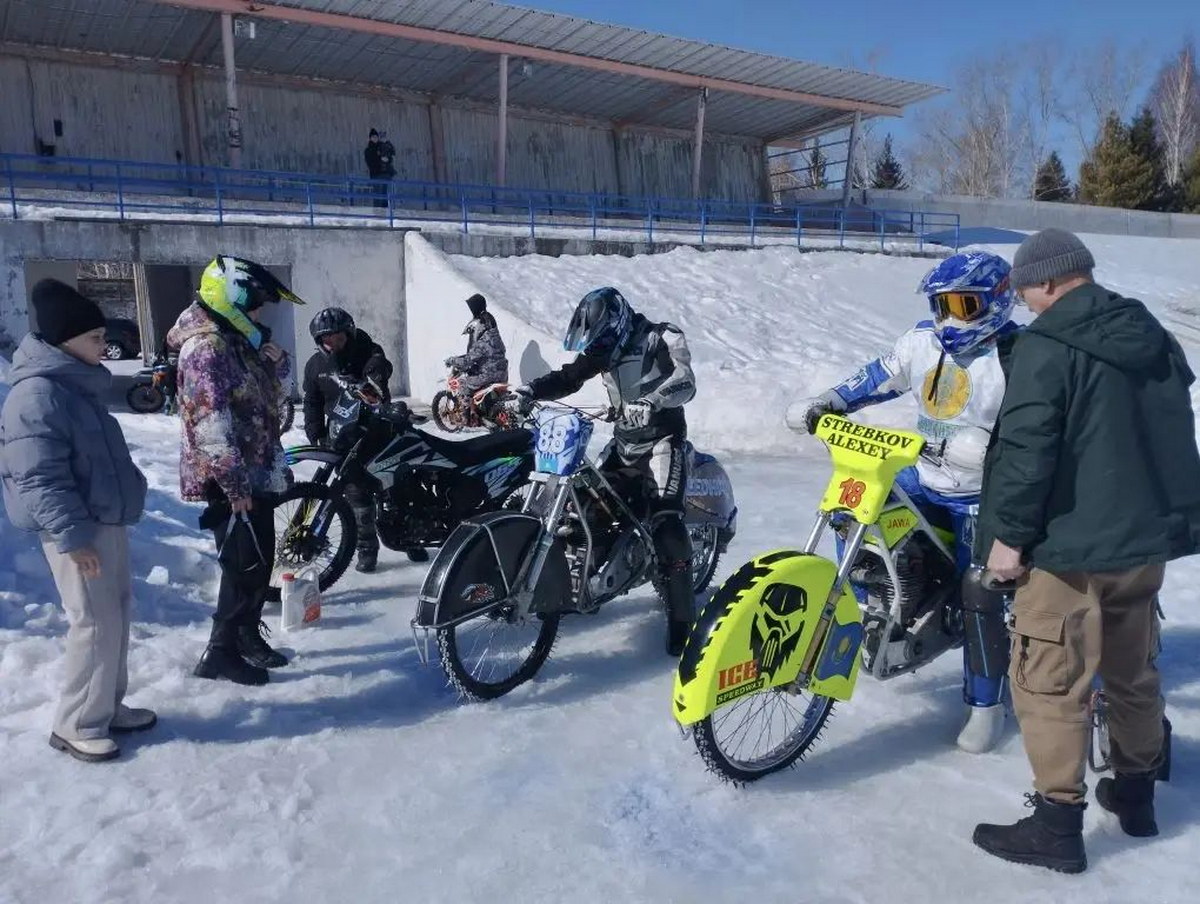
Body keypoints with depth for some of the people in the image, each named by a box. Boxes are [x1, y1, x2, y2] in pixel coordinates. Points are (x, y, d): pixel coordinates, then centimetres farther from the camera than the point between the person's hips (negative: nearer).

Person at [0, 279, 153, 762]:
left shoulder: (80, 385, 12)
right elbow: (40, 479, -23)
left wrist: (128, 496, 26)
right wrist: (72, 536, -25)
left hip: (108, 520, 10)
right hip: (77, 530, -10)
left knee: (117, 613, 15)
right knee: (97, 623, -5)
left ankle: (108, 706, 28)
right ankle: (77, 725, 10)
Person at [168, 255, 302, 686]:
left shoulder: (237, 340, 11)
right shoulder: (207, 348, -19)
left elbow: (274, 378, 28)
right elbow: (212, 426, -24)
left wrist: (278, 359, 4)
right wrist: (235, 486, -23)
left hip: (257, 473, 10)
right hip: (230, 480, -10)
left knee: (261, 561, 16)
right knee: (245, 566, -4)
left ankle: (247, 634, 31)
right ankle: (221, 651, 9)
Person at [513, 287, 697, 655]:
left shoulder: (661, 337, -11)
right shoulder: (604, 349, 9)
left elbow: (685, 382, -26)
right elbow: (568, 377, 3)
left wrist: (649, 403, -44)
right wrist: (531, 389, -16)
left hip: (662, 440, -7)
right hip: (624, 441, 7)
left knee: (666, 523, -21)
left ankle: (681, 615, -15)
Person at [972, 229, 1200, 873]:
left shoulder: (1046, 348, -15)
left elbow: (1025, 450, -22)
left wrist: (1008, 533, -14)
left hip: (1072, 549, -9)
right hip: (1148, 539, 9)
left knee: (1049, 682, 0)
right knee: (1133, 671, 21)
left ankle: (1057, 823, 7)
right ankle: (1136, 793, 36)